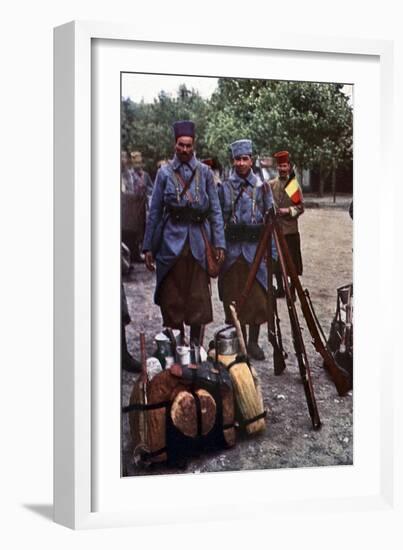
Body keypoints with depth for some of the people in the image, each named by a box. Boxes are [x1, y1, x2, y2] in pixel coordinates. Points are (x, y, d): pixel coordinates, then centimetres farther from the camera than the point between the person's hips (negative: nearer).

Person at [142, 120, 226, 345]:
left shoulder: (204, 172, 6)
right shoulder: (165, 173, 5)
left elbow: (215, 210, 6)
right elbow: (155, 211, 6)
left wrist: (219, 243, -2)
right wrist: (148, 247, 3)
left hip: (198, 241, 0)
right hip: (171, 240, 0)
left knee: (199, 297, 3)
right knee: (171, 299, 3)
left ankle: (196, 345, 14)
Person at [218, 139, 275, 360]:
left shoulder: (261, 187, 6)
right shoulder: (224, 188, 4)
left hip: (255, 250, 0)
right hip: (231, 249, 0)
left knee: (257, 298, 0)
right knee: (233, 297, 3)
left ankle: (253, 342, 14)